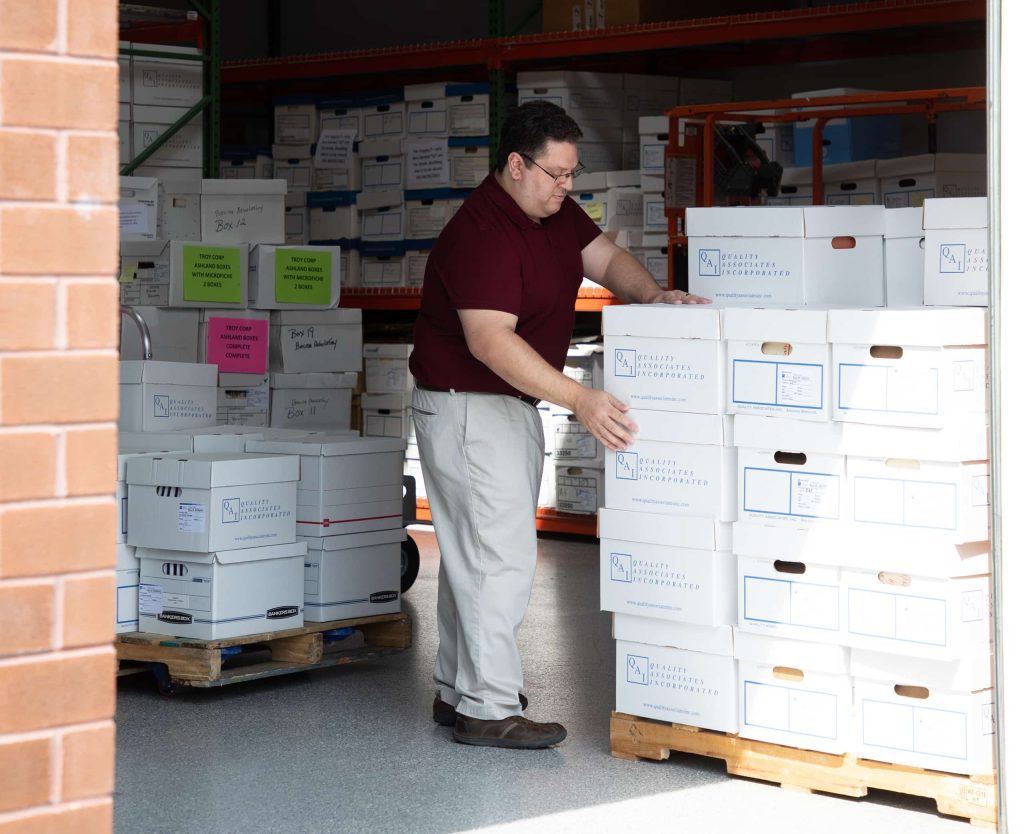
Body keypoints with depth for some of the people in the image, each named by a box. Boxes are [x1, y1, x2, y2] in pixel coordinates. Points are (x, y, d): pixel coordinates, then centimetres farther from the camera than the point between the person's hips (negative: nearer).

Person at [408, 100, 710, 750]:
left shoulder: (555, 211, 4)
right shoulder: (483, 234, -26)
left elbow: (606, 258, 10)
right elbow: (490, 339, -33)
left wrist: (653, 294, -12)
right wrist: (579, 399, -38)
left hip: (512, 405, 10)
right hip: (467, 406, -10)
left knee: (474, 554, 16)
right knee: (502, 556, -11)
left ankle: (458, 691, 25)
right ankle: (488, 711, -7)